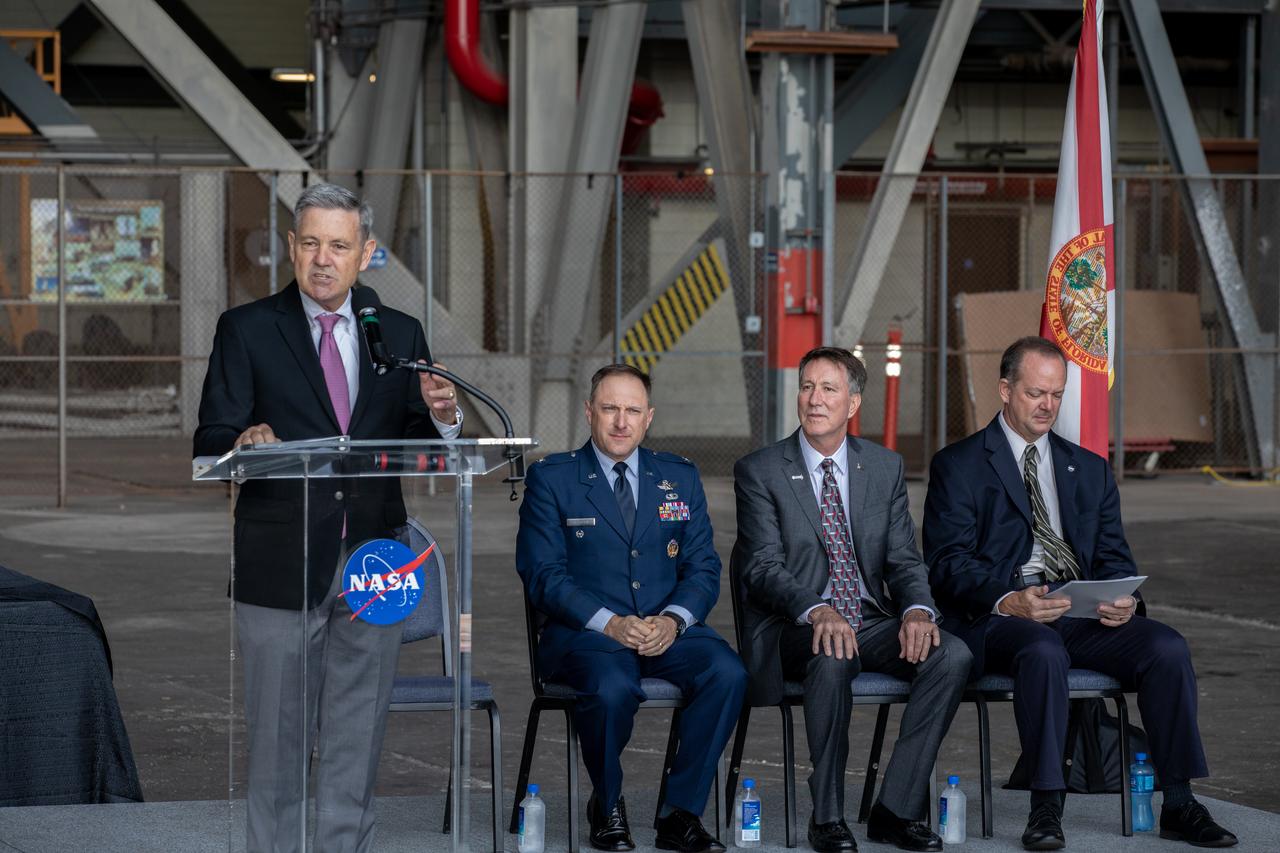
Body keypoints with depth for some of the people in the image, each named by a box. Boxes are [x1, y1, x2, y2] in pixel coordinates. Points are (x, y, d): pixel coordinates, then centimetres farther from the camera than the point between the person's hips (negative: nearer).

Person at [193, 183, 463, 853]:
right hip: (282, 568, -3)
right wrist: (243, 443, -27)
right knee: (277, 741, 2)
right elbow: (209, 447, -4)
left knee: (356, 743, 9)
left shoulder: (400, 336, 10)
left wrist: (441, 418, -13)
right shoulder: (247, 330, 1)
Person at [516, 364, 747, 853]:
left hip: (666, 630, 3)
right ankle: (607, 809, -7)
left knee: (726, 672, -28)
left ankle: (680, 812, -16)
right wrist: (610, 623, -18)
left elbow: (703, 568, 10)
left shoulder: (680, 478, 16)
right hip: (583, 632, -3)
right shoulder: (551, 479, 5)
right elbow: (542, 574, -4)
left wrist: (673, 620, -12)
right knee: (612, 689, -36)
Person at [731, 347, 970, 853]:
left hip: (871, 622, 4)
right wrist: (817, 610, -31)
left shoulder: (885, 468, 12)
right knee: (833, 657, -38)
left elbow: (904, 560, 8)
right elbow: (763, 567, -11)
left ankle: (895, 811, -18)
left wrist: (917, 610, -16)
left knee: (952, 656, -23)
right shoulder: (759, 472, -1)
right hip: (796, 628, -4)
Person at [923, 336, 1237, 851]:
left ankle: (1179, 804, -20)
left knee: (1167, 646, -23)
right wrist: (1007, 601, -22)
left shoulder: (1089, 470, 23)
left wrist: (1122, 598, -8)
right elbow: (948, 562, -4)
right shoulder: (958, 466, 8)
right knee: (1043, 652, -39)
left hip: (1084, 616, 4)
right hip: (1001, 617, -4)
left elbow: (1114, 555, 17)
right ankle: (1046, 808, -34)